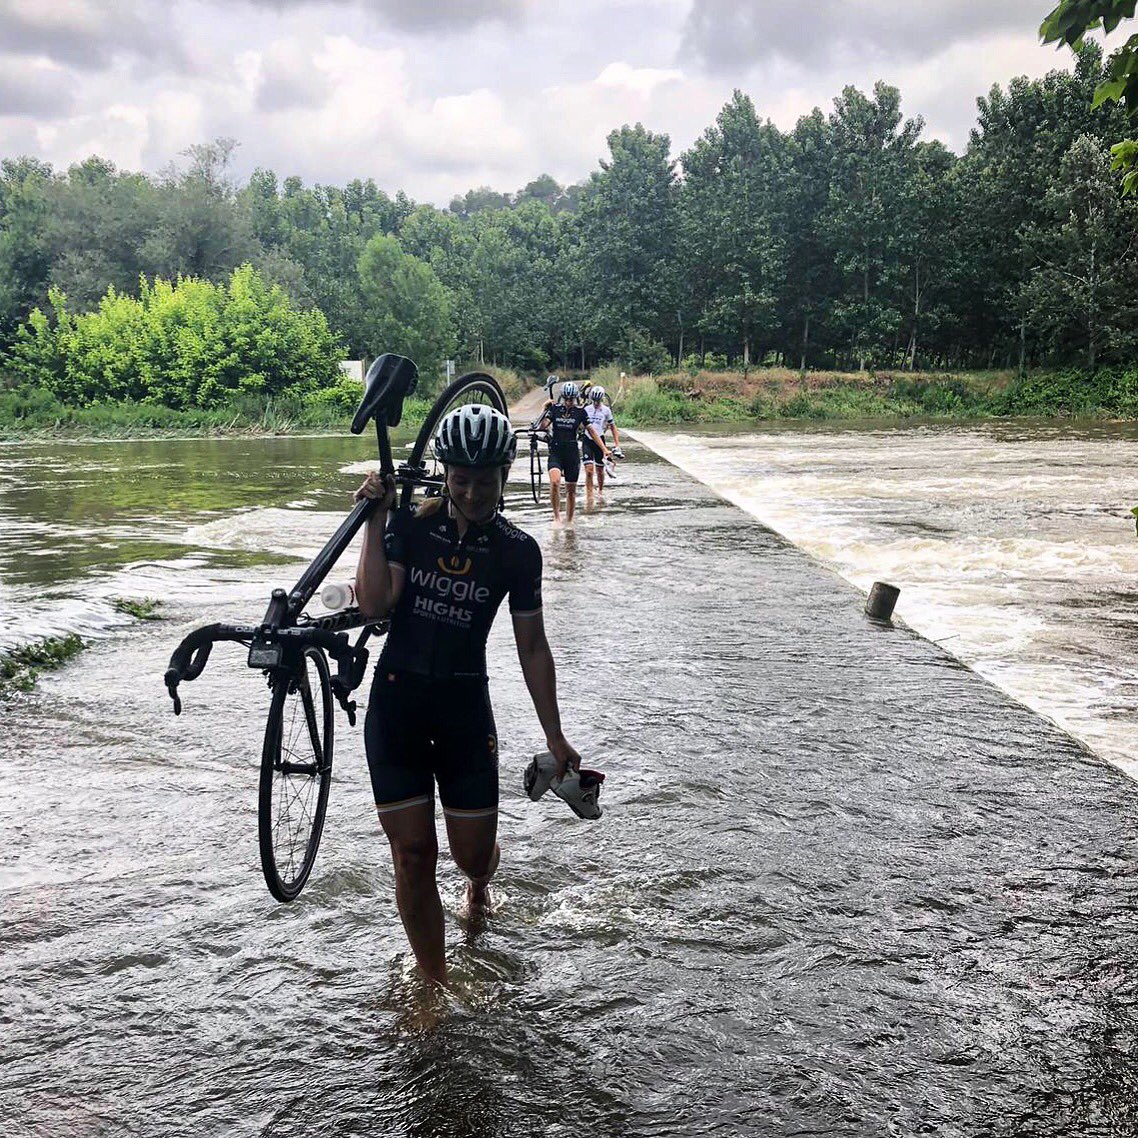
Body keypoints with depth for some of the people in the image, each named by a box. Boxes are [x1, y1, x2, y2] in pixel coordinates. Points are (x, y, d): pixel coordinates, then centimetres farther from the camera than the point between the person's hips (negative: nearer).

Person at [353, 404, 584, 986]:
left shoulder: (516, 550, -2)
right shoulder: (410, 523, -2)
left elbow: (532, 646, 3)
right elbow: (374, 603, -14)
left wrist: (555, 738, 4)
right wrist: (375, 520, -16)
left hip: (465, 704, 0)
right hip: (397, 698, 0)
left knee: (473, 853, 6)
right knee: (413, 855, -3)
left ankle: (479, 883, 46)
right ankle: (435, 985, 15)